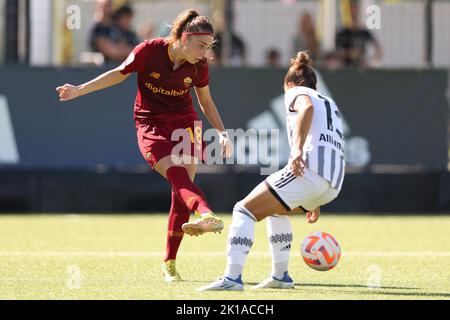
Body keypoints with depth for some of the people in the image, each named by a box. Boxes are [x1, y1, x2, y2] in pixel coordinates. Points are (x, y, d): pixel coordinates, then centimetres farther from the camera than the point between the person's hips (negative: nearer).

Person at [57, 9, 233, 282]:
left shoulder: (199, 65, -6)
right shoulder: (148, 51, -16)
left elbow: (206, 102, 11)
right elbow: (120, 73, 2)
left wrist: (222, 132, 1)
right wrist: (81, 89, 3)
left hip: (185, 124, 3)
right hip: (150, 124, -3)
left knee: (181, 189, -8)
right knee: (177, 174, -28)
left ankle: (170, 262, 2)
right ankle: (206, 214, -58)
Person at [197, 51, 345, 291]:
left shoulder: (295, 93, 13)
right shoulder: (330, 104, 35)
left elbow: (307, 107, -14)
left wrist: (297, 149, -27)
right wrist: (314, 204, 47)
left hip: (308, 169, -8)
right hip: (333, 184, 8)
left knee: (245, 210, -7)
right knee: (275, 209, 33)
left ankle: (232, 277, -23)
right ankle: (280, 276, 27)